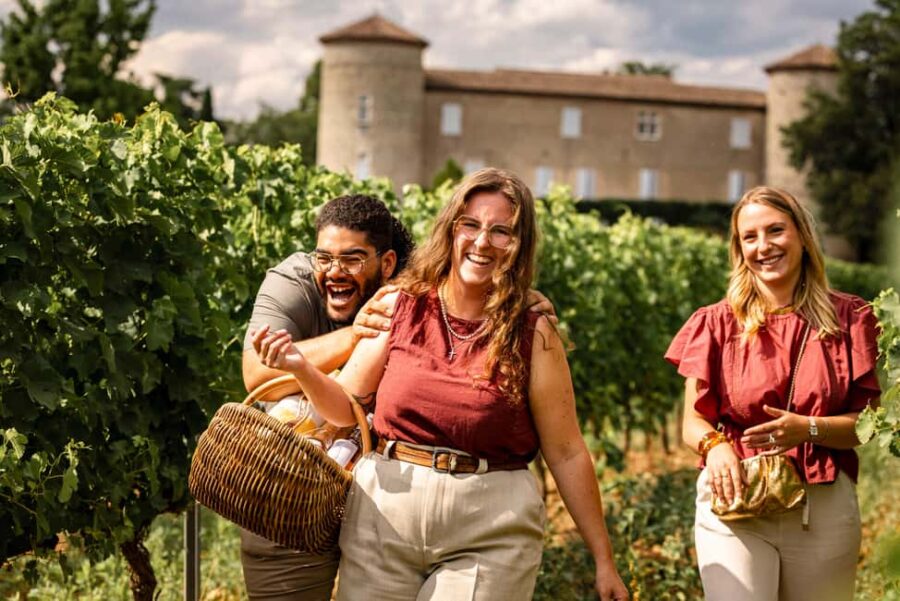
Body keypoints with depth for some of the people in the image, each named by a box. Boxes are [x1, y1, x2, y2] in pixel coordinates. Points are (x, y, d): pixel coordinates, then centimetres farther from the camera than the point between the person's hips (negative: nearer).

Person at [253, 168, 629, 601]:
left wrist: (603, 559, 2)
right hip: (383, 518, 2)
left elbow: (567, 454, 0)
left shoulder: (533, 337, -3)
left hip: (490, 534, -2)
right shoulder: (398, 308, 2)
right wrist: (300, 367, -10)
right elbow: (346, 408, 10)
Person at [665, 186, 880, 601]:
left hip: (825, 510, 1)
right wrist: (714, 445, -18)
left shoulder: (848, 318, 5)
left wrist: (807, 429, -17)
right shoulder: (717, 324, 4)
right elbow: (693, 422, 5)